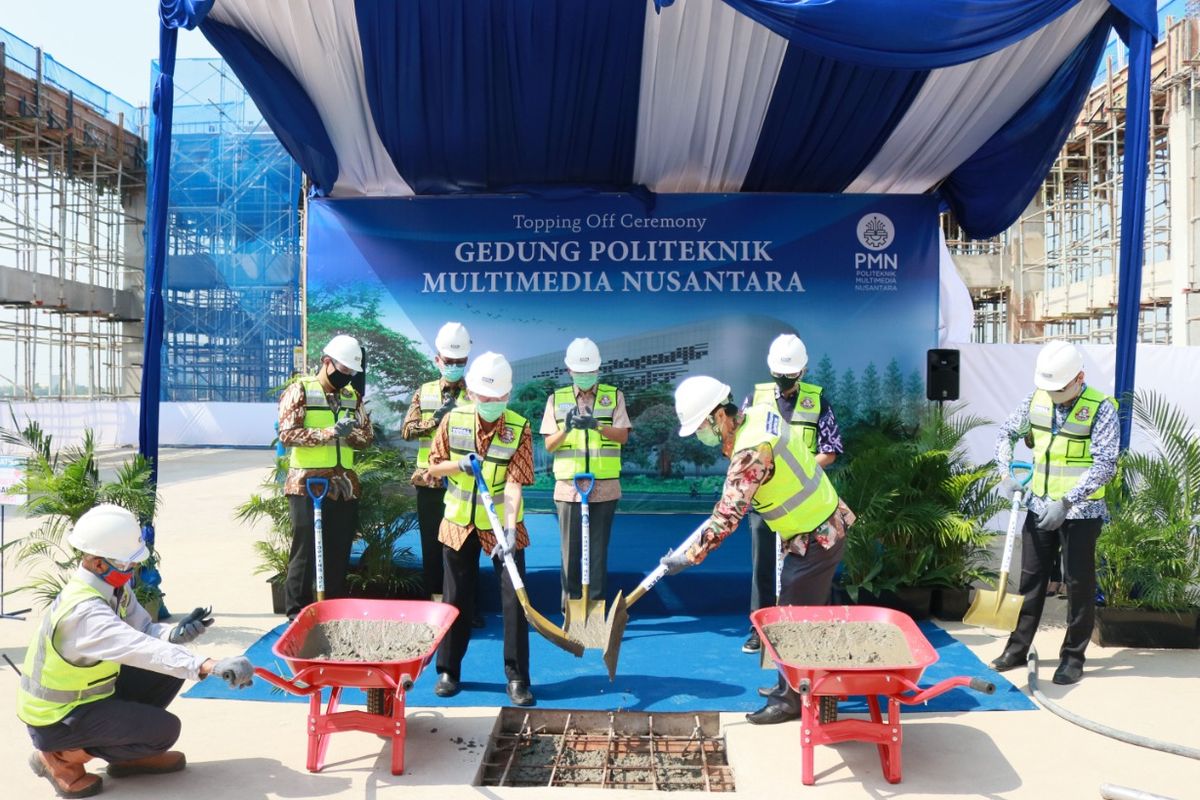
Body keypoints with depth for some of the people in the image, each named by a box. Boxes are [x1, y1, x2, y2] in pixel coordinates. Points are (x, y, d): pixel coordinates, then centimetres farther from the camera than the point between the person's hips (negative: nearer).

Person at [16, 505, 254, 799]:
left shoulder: (114, 585, -7)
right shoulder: (83, 611, -34)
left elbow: (144, 630, -4)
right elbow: (141, 649, -46)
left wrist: (175, 633, -27)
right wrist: (211, 666, -55)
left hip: (86, 692, 8)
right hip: (55, 718, -8)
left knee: (170, 670, -1)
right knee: (164, 729, -17)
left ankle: (130, 756, 13)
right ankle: (62, 756, -1)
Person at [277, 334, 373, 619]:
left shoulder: (351, 395, 13)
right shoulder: (299, 390, -5)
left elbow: (367, 435, 12)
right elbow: (287, 433, -14)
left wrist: (349, 434, -10)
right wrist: (329, 432, -23)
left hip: (344, 486, 6)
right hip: (308, 485, -5)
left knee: (339, 552, 10)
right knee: (305, 551, 0)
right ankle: (297, 613, 10)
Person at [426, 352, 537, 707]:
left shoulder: (519, 427, -14)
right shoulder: (453, 420, -7)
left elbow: (514, 484, -21)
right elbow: (433, 467, 2)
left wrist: (509, 528, -33)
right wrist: (458, 465, -19)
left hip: (501, 525, -2)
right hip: (460, 523, 2)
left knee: (514, 600, -3)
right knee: (457, 599, 10)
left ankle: (517, 678, 9)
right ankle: (449, 671, 25)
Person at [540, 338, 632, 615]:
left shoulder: (614, 396, 5)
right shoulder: (556, 399, 7)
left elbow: (623, 436, -6)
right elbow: (549, 445, 3)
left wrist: (597, 425, -23)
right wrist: (566, 429, -17)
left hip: (605, 487, 0)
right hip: (569, 486, 1)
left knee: (598, 549, 5)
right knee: (571, 550, 5)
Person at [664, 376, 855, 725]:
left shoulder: (751, 453, -30)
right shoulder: (760, 412, -3)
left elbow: (727, 516, -29)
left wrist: (689, 556, -23)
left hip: (813, 539, -10)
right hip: (825, 525, 10)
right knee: (811, 612, 20)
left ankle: (790, 699, 13)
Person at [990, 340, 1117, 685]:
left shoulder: (1101, 408, -15)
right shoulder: (1036, 399, -1)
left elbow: (1105, 464, -20)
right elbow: (1007, 432, 12)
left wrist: (1066, 502, -26)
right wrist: (1006, 472, -3)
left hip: (1080, 511, -5)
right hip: (1039, 506, 5)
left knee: (1078, 584, 5)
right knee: (1031, 579, 13)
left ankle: (1073, 657, 19)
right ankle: (1017, 648, 24)